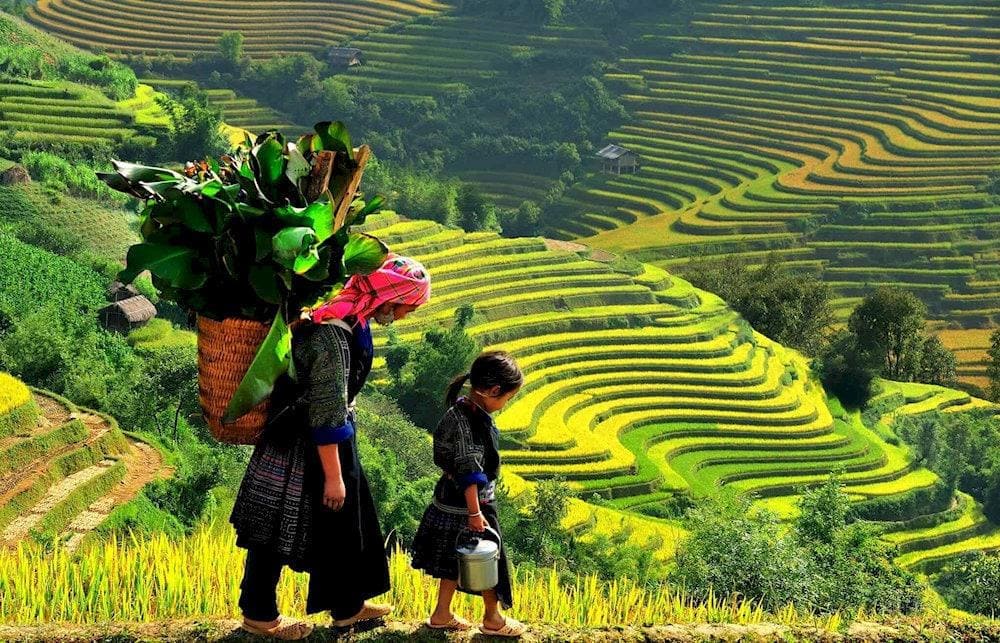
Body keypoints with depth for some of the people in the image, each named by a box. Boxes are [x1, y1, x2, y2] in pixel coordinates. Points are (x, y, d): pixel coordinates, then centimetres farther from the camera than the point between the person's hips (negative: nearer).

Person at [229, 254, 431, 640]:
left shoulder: (351, 322, 2)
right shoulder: (333, 334, -28)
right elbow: (327, 413, -26)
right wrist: (333, 476, -21)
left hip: (332, 441, 10)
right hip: (299, 447, -10)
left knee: (344, 524, 18)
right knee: (279, 531, 6)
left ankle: (347, 605, 32)